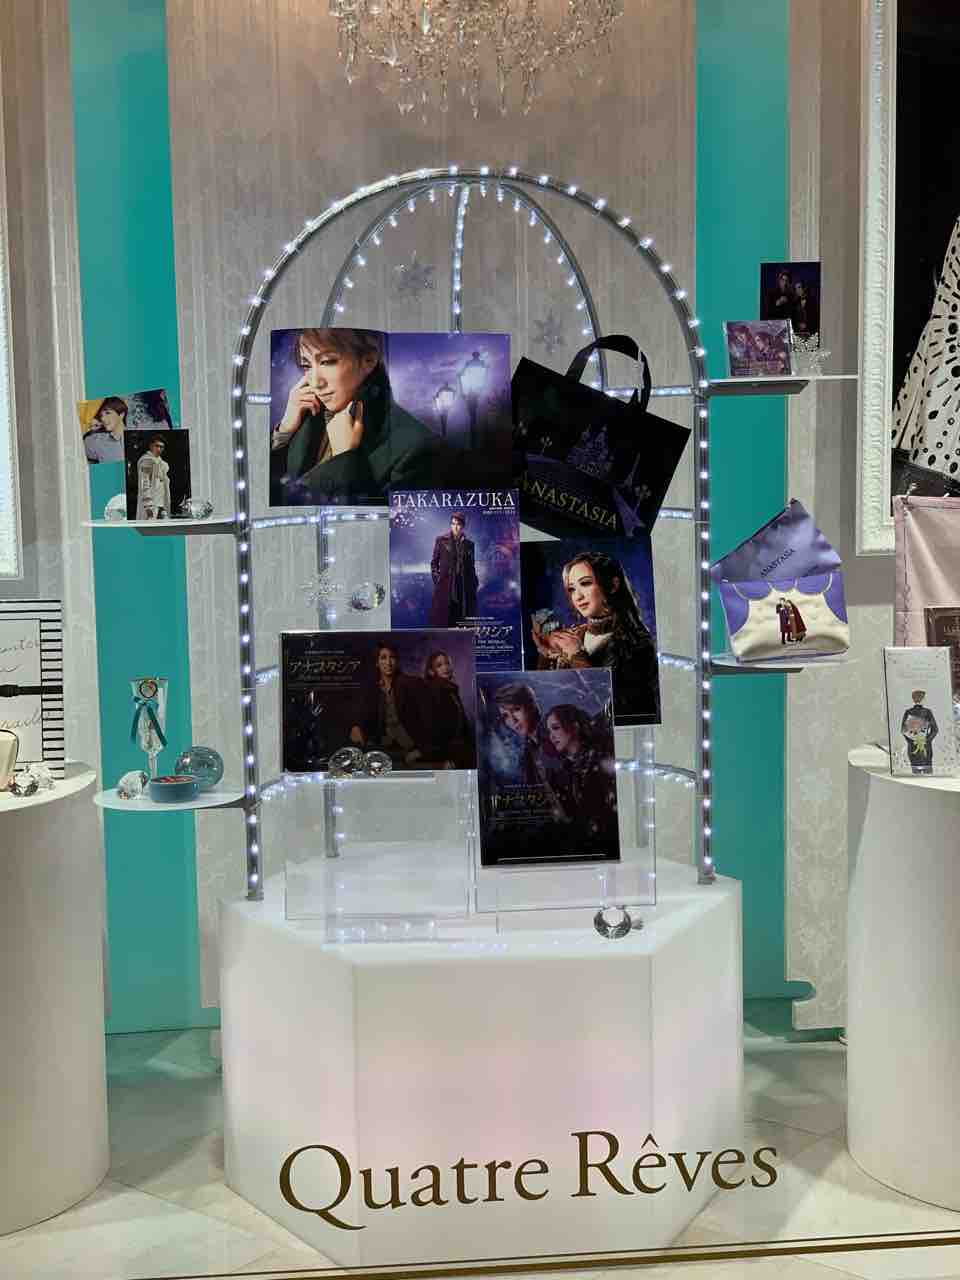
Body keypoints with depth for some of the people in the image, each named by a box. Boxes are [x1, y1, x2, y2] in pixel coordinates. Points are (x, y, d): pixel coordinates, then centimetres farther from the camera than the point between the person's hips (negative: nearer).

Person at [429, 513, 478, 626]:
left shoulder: (469, 544, 11)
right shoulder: (441, 540, 5)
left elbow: (472, 567, 13)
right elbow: (434, 562, 8)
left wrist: (474, 586, 8)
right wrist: (436, 577, -5)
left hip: (464, 588, 2)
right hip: (445, 586, -2)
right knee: (443, 620, -5)